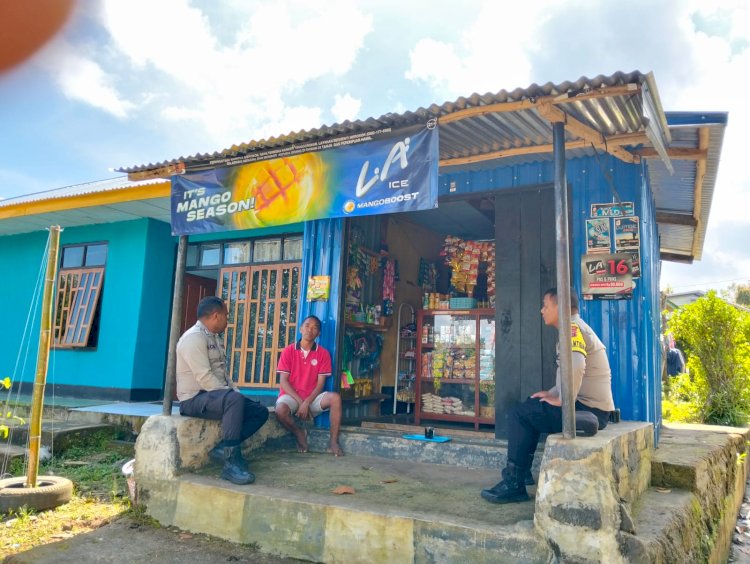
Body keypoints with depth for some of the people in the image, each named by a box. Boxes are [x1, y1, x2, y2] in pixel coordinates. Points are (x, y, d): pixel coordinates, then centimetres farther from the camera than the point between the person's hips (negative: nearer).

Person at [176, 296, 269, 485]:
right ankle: (231, 462, -33)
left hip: (218, 395, 10)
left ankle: (224, 449, -12)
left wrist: (236, 392, 1)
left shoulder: (216, 339, 16)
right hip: (195, 398, -10)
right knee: (235, 400, -37)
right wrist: (232, 394, -19)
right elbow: (204, 377, -24)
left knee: (260, 411, -3)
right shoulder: (194, 337, -15)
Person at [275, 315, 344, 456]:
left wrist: (307, 402, -19)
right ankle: (299, 433, -2)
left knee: (335, 397, -28)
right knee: (280, 411, -35)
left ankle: (333, 442, -20)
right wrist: (300, 401, -16)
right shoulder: (288, 351, -1)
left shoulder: (323, 353, 1)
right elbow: (283, 381, -5)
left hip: (312, 397, 1)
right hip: (291, 395, -1)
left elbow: (320, 383, -3)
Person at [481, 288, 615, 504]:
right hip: (592, 408, 11)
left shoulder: (572, 328, -14)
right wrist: (553, 393, 12)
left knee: (518, 413, -9)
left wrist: (561, 400, -21)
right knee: (531, 407, 21)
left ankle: (514, 484, -4)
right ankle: (523, 472, 22)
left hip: (588, 410, -11)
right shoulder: (577, 328, 19)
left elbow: (575, 366, -34)